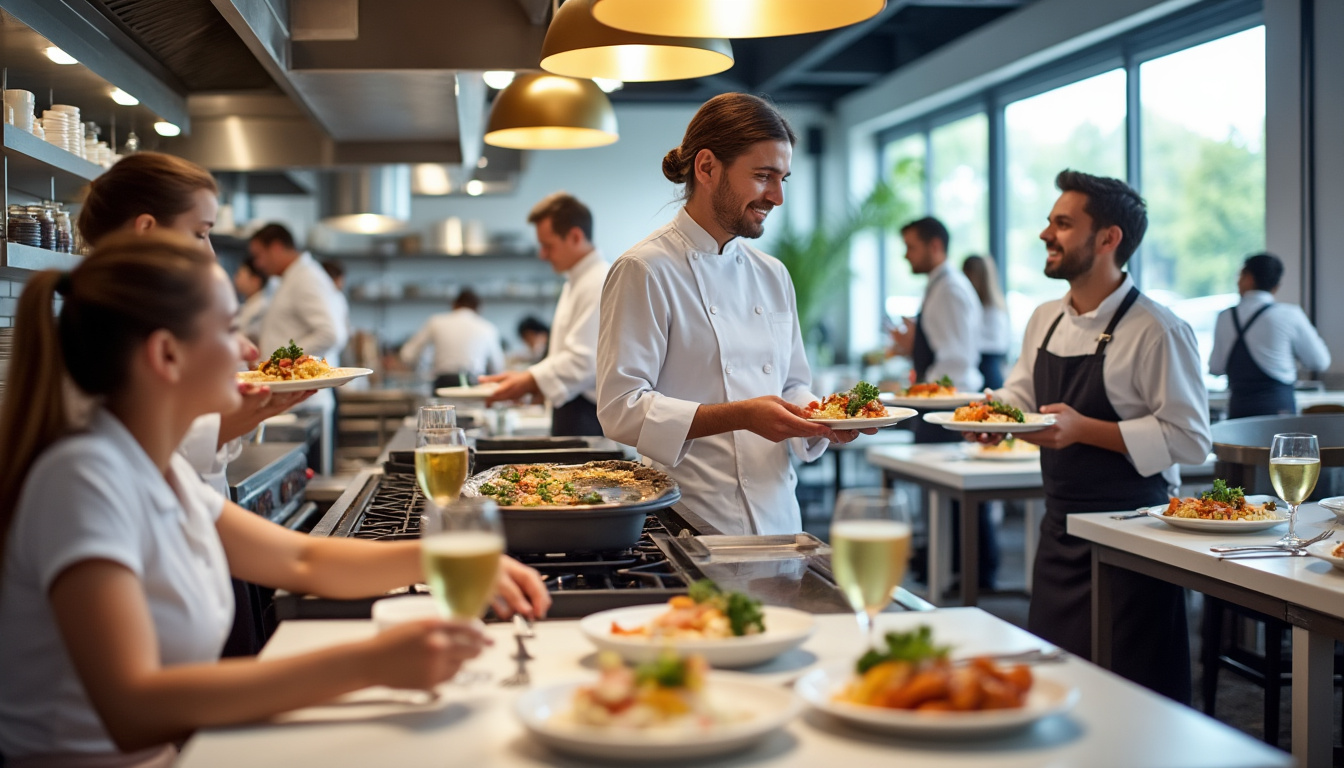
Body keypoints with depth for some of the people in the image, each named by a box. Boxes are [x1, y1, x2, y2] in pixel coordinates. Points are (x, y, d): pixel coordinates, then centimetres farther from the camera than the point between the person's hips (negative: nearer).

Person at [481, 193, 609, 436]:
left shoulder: (600, 285, -15)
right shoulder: (575, 284, 20)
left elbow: (585, 361, -22)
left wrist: (528, 382, -17)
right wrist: (526, 379, 11)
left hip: (588, 416, -10)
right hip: (573, 411, 10)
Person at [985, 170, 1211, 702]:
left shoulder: (1157, 330, -16)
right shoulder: (1045, 320, 9)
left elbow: (1189, 439, -18)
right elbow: (1019, 397, 20)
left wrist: (1084, 429, -25)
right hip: (1061, 528, 8)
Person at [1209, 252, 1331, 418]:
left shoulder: (1225, 317, 1)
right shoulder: (1290, 315, -6)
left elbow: (1215, 368, 8)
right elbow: (1319, 361, 3)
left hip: (1238, 407, 3)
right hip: (1278, 407, -2)